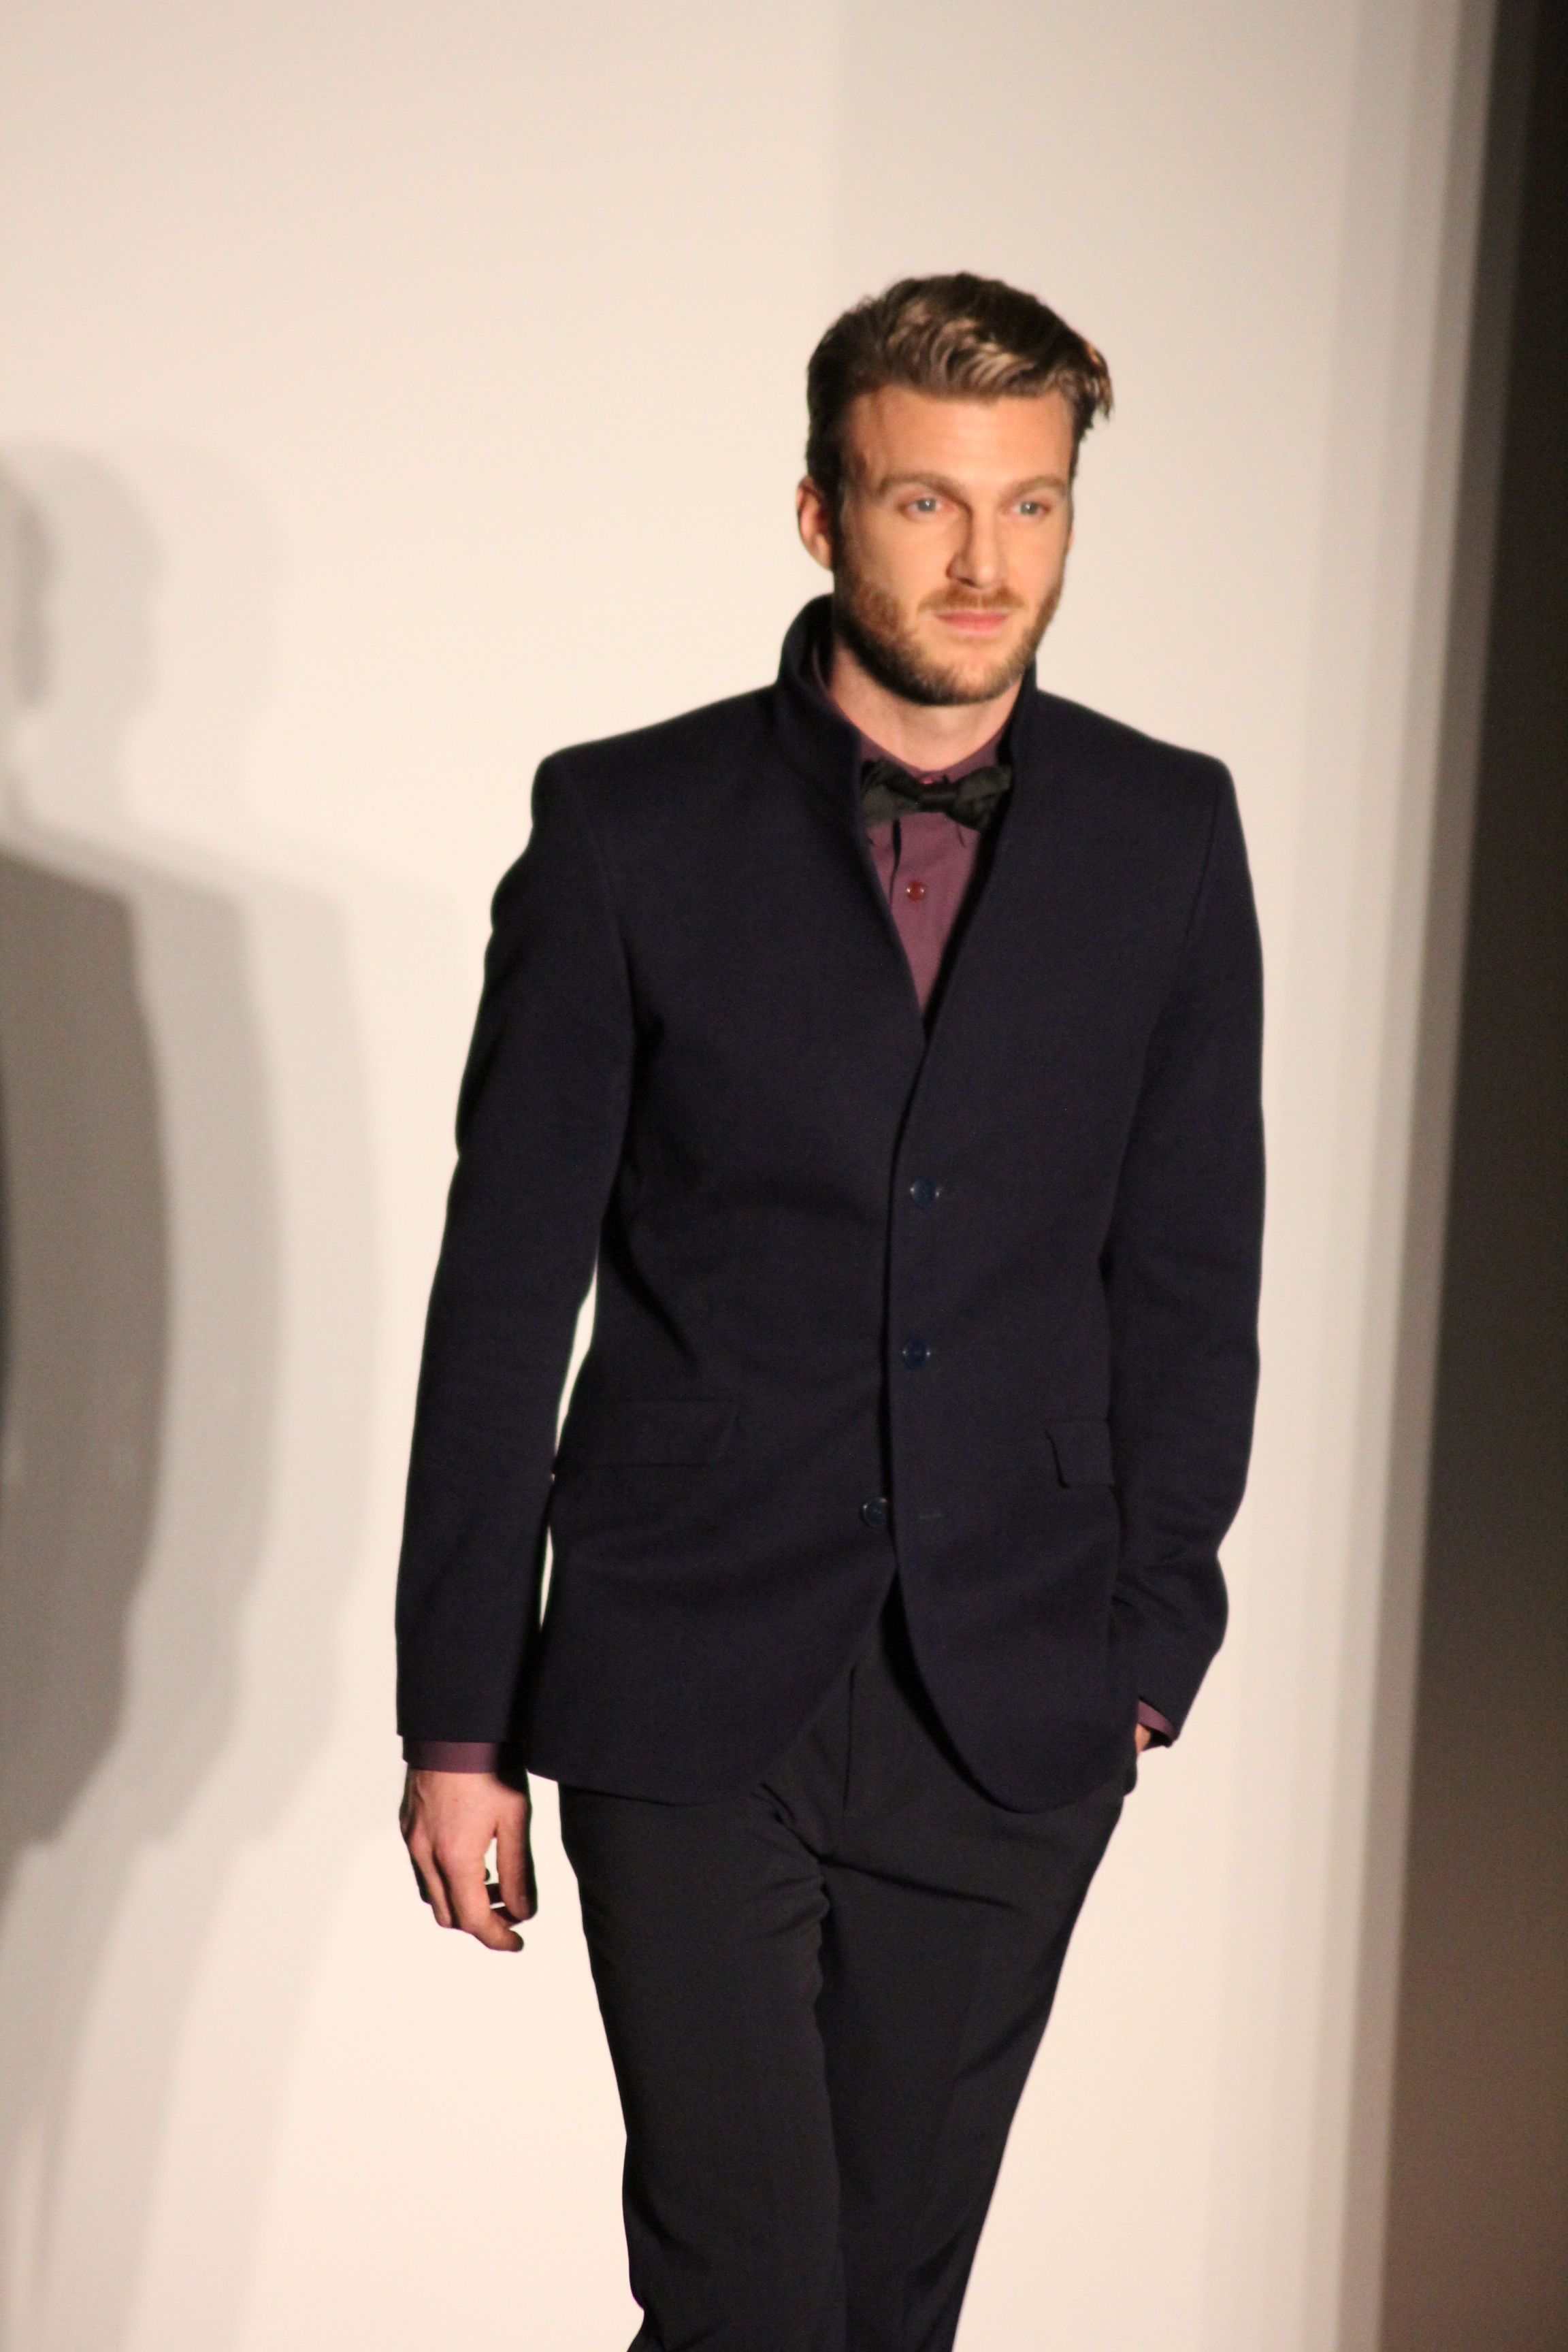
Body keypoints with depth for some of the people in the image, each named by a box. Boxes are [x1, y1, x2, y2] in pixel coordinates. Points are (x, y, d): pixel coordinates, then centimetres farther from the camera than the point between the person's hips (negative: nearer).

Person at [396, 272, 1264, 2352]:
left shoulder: (1167, 836, 3)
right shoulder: (630, 825, -3)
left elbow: (1189, 1273, 9)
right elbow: (506, 1295, -2)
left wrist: (1151, 1636, 6)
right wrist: (457, 1717, -3)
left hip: (1013, 1713, 2)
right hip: (686, 1693, -2)